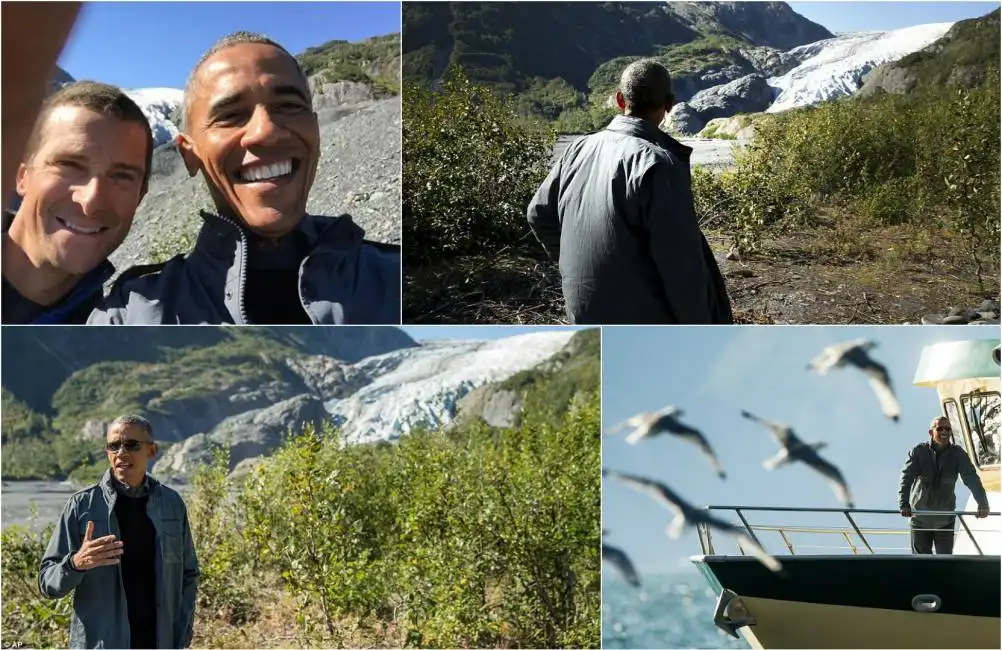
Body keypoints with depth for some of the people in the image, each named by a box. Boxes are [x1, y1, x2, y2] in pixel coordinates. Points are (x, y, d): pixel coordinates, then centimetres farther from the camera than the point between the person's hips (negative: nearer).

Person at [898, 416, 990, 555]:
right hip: (920, 518, -1)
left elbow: (971, 477, -16)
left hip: (945, 520, 1)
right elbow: (907, 477, -19)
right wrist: (904, 504, -33)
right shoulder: (918, 451, -9)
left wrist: (982, 503, -32)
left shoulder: (957, 453, -6)